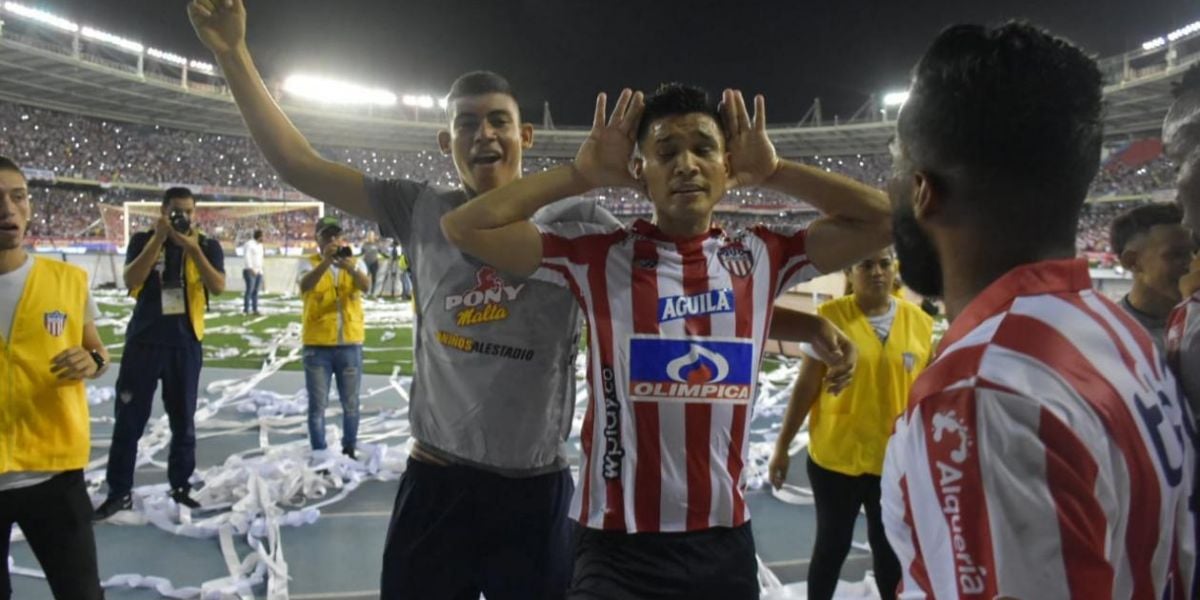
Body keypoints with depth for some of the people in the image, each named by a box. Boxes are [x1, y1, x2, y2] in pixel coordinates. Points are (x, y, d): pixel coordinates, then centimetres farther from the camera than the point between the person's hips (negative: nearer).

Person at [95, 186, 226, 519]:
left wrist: (192, 248, -22)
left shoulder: (207, 246, 1)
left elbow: (218, 286, -15)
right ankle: (120, 492, 13)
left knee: (183, 421, 9)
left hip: (186, 343, 0)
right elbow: (131, 280, -15)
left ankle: (181, 488, 21)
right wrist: (159, 238, -19)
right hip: (143, 341, 0)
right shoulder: (143, 241, 2)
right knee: (129, 420, 3)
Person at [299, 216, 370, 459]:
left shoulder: (355, 263, 5)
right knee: (317, 405, 4)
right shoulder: (309, 264, 0)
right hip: (317, 345, -2)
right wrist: (326, 262, -38)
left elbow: (366, 286, -15)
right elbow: (305, 286, -22)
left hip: (350, 344, 2)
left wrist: (350, 267, -36)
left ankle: (349, 450, 26)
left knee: (351, 404, 11)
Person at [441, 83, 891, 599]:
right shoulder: (598, 256, -6)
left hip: (725, 541, 4)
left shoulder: (762, 257, 2)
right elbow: (464, 227, -9)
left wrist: (774, 172, -1)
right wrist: (583, 175, -7)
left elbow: (881, 220, 3)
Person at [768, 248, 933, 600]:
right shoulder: (830, 316, -10)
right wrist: (782, 446, -4)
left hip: (896, 458, 2)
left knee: (889, 545, 17)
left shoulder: (919, 322, -1)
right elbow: (806, 386, -6)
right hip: (835, 455, -2)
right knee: (833, 543, 13)